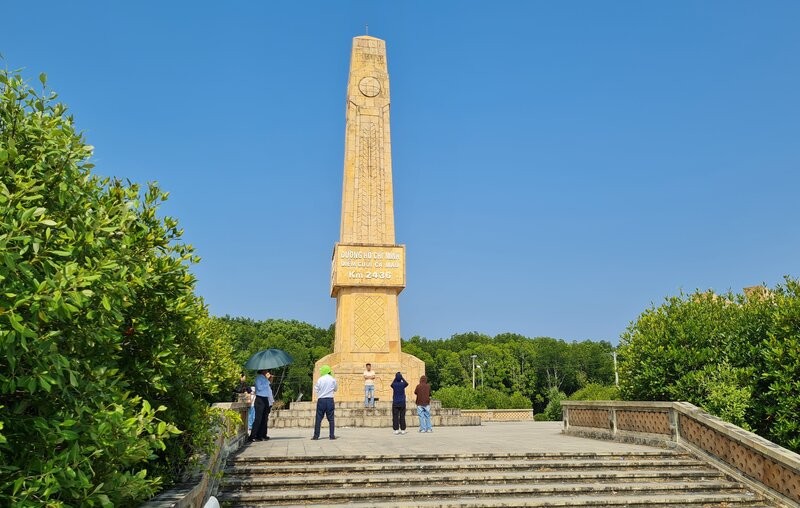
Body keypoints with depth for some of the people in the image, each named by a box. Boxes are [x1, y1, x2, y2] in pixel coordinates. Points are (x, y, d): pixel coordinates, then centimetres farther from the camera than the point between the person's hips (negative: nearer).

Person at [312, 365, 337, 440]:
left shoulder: (320, 380, -4)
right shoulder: (333, 379, 0)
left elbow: (316, 390, 1)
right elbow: (335, 389, 13)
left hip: (321, 400, -1)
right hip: (330, 400, 1)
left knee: (318, 418, 3)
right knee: (331, 418, 5)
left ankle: (316, 435, 4)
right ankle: (332, 435, 3)